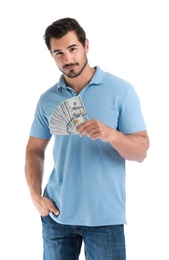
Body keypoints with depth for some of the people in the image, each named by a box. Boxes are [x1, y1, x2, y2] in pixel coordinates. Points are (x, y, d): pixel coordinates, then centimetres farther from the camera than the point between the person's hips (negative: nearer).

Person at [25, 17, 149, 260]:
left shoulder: (121, 90, -6)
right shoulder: (47, 99, 4)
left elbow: (141, 152, -8)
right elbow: (34, 149, 12)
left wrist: (110, 134, -27)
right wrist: (36, 195, -1)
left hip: (105, 216, -3)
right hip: (57, 213, 3)